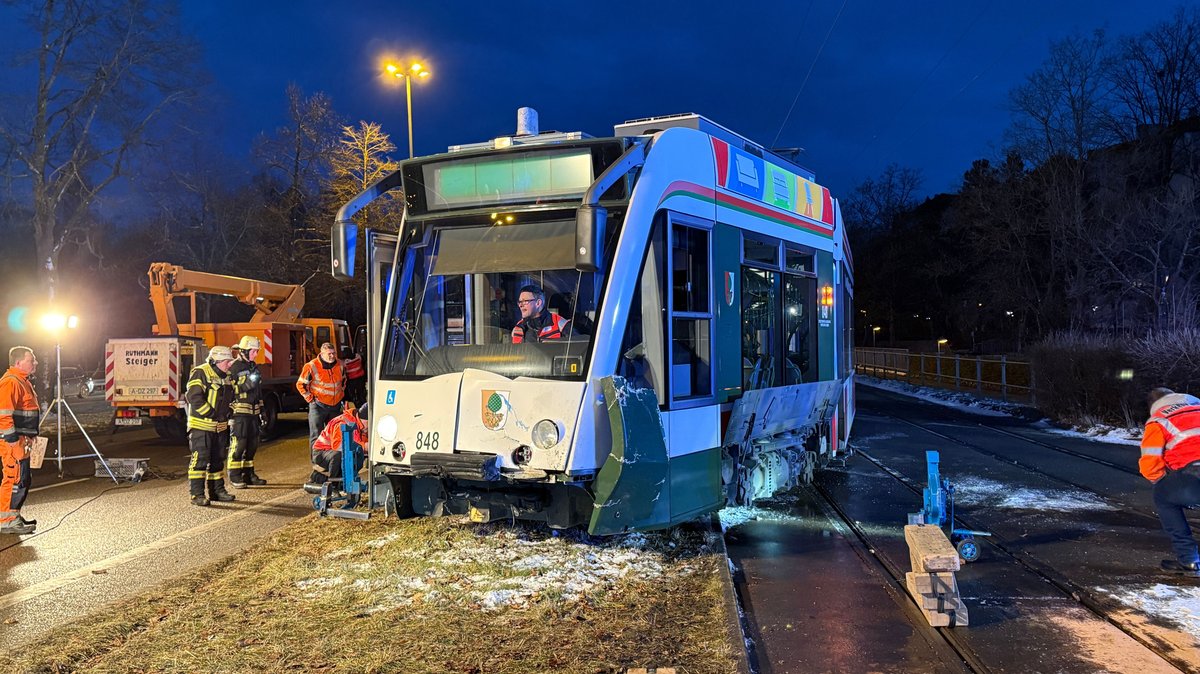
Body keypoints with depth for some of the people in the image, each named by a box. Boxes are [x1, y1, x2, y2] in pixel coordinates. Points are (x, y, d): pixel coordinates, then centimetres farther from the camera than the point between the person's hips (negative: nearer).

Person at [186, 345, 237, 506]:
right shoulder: (200, 373, -14)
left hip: (220, 427, 8)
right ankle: (197, 494, -5)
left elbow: (230, 399, 24)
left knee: (218, 460, 13)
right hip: (201, 426, -8)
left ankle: (217, 490, 22)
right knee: (200, 459, -8)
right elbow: (194, 398, -23)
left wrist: (227, 415, 10)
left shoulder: (226, 377, 12)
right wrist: (211, 414, -21)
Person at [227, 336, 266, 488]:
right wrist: (248, 382, -24)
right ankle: (234, 476, 2)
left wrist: (262, 410, 23)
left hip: (253, 412, 8)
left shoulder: (253, 367, 17)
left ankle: (248, 474, 19)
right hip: (239, 412, -8)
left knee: (252, 444, 10)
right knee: (238, 444, -5)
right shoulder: (234, 367, -10)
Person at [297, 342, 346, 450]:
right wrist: (310, 399, -7)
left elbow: (343, 380, 22)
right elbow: (301, 384, -6)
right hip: (318, 405, -5)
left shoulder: (340, 365, 1)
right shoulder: (311, 366, -15)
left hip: (335, 405, 5)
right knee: (316, 435, -4)